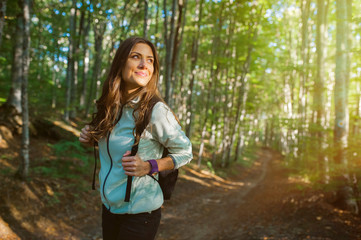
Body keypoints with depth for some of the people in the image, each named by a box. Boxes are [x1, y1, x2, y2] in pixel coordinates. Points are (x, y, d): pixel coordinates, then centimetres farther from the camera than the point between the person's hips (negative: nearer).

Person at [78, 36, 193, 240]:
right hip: (109, 206, 6)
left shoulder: (156, 111, -21)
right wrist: (93, 138, -5)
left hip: (139, 212, -5)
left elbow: (185, 153, -10)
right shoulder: (111, 106, -4)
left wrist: (148, 167, -24)